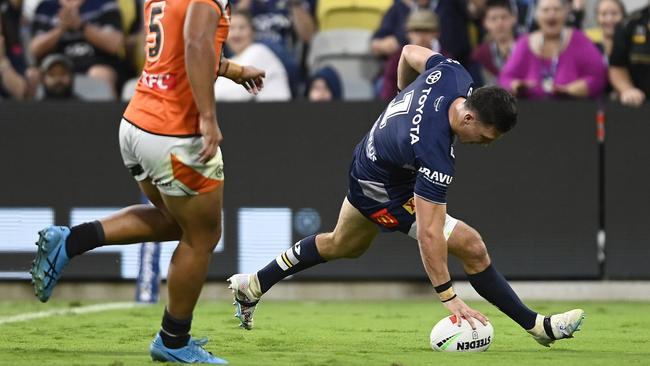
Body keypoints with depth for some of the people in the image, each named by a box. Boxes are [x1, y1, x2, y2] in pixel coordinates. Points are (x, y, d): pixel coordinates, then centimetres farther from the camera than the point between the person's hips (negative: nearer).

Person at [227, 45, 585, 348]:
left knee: (342, 245, 31)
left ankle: (253, 286, 43)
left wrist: (405, 97, 19)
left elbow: (410, 52, 0)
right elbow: (428, 233, -39)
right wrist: (448, 297, -35)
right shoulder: (435, 155, -41)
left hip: (368, 156, 9)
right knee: (471, 247, -13)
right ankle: (536, 325, -2)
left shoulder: (453, 75, -23)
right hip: (384, 192, -9)